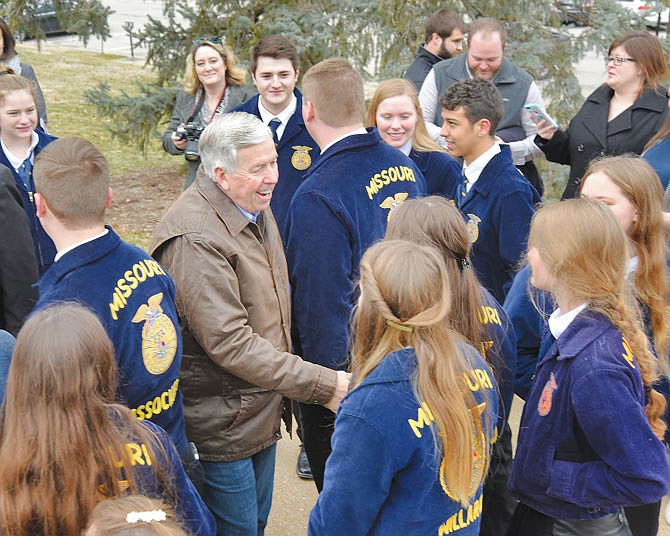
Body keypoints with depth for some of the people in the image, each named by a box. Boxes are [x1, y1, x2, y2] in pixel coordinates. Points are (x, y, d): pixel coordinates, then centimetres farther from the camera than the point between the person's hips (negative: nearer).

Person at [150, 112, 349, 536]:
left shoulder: (257, 210, 5)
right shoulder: (195, 239, -25)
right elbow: (231, 344, -29)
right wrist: (324, 386, -27)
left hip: (264, 413, 9)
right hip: (223, 425, -9)